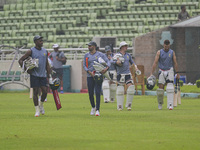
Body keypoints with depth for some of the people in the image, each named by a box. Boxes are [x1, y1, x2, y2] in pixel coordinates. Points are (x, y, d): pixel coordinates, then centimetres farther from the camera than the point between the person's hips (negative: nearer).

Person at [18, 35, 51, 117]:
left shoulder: (44, 51, 10)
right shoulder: (31, 51, -4)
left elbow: (47, 65, 16)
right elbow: (20, 60, -2)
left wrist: (49, 76, 11)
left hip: (43, 75, 4)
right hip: (34, 75, -4)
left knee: (45, 91, -4)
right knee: (35, 92, -4)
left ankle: (41, 105, 23)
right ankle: (37, 110, 4)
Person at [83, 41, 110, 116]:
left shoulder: (100, 54, 3)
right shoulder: (86, 55, 10)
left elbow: (108, 62, -1)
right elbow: (84, 66, 6)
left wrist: (106, 68, -22)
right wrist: (90, 72, -11)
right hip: (90, 76, 3)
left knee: (97, 93, -10)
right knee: (90, 93, 4)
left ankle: (97, 110, -10)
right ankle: (93, 107, 27)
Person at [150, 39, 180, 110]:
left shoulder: (172, 52, 1)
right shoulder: (159, 52, -3)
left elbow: (175, 63, 6)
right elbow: (155, 63, -6)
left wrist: (177, 73, 7)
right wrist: (151, 73, -12)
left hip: (169, 71, 0)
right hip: (162, 72, 0)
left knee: (170, 88, -14)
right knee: (160, 88, 0)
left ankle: (170, 105, -18)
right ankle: (160, 103, 21)